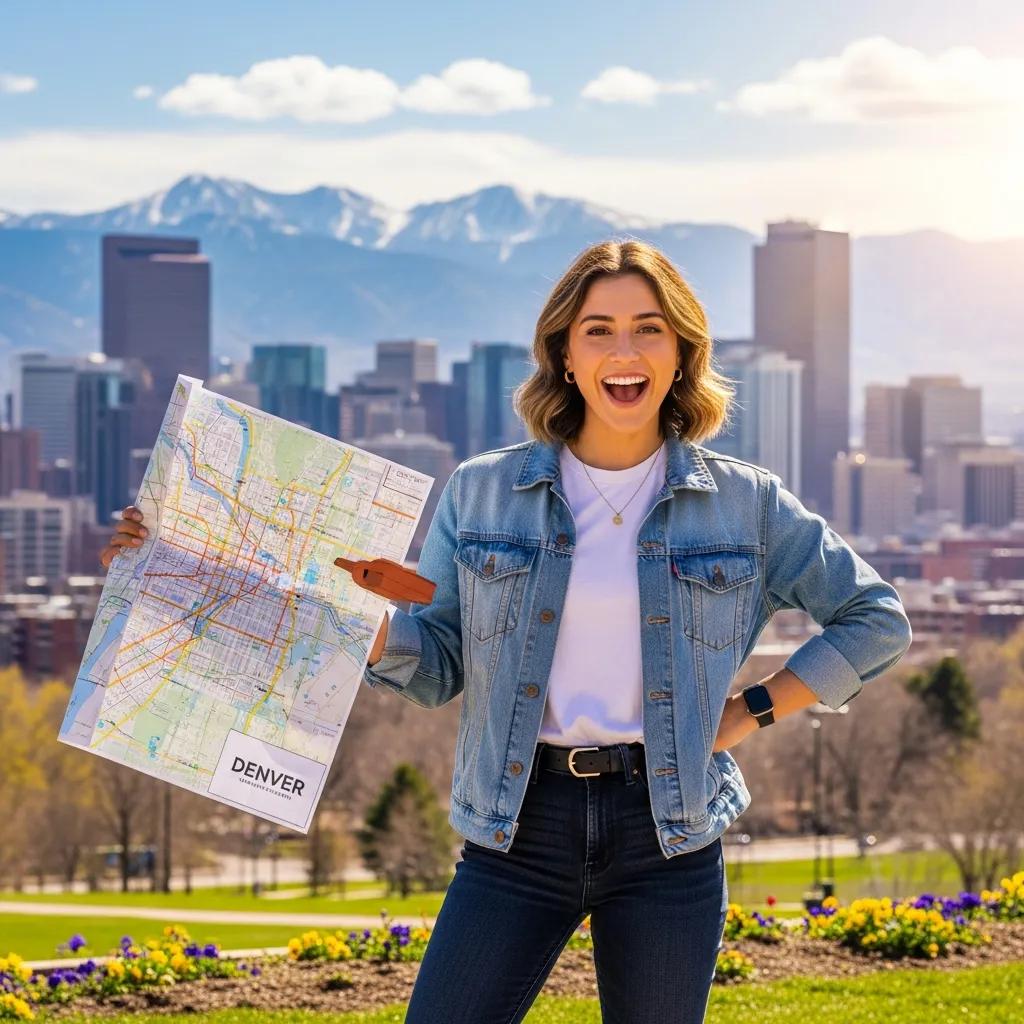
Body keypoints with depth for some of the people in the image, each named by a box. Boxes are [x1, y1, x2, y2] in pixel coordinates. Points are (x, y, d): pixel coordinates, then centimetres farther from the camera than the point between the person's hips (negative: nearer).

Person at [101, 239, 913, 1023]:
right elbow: (435, 666, 5)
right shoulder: (481, 494, 4)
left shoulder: (746, 503, 2)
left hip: (667, 832, 0)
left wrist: (756, 711, 1)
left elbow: (877, 620, 10)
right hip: (521, 825, 0)